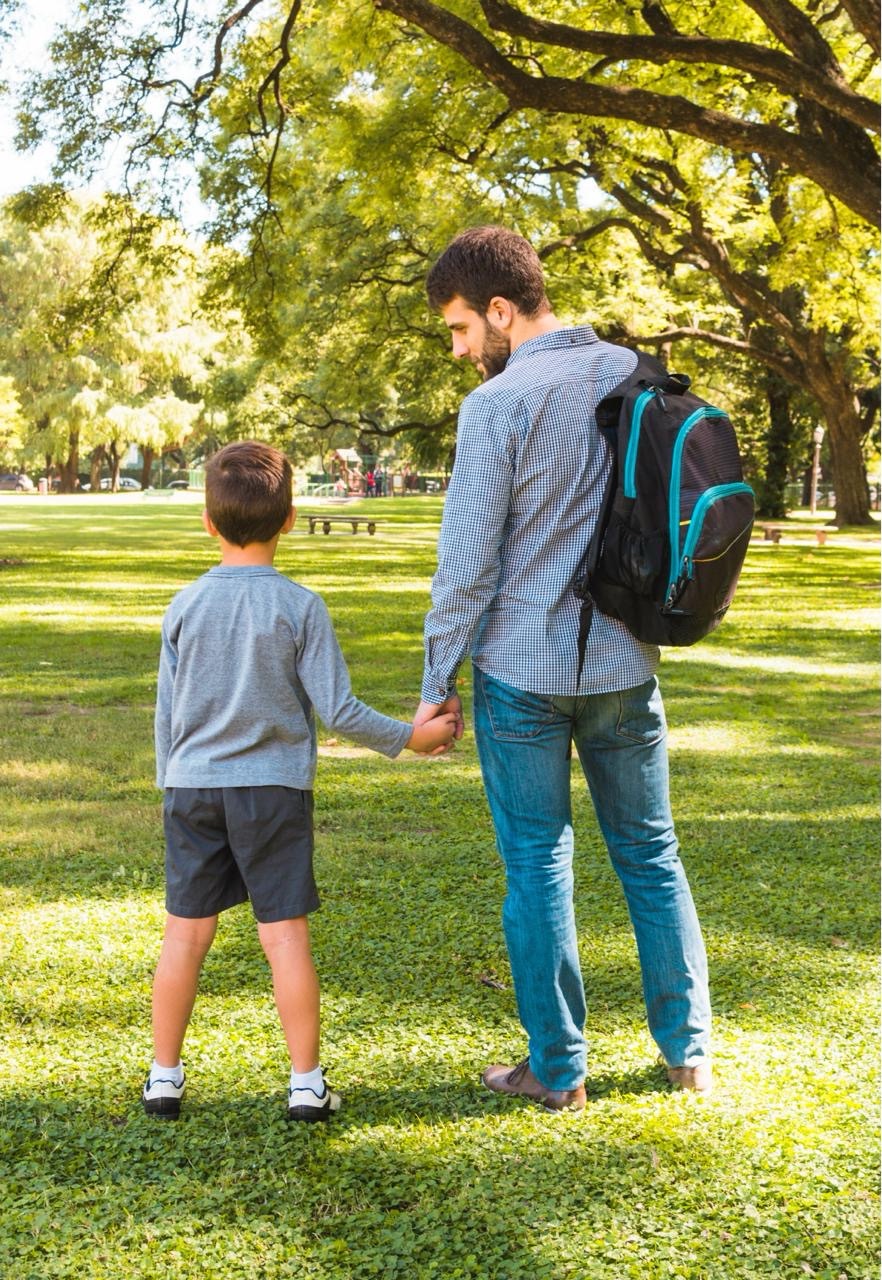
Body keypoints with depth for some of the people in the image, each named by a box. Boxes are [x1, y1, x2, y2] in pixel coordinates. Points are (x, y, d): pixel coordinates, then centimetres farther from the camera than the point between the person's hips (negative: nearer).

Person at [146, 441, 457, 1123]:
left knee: (186, 932, 9)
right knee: (286, 934, 2)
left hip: (192, 787, 2)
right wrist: (408, 737, 5)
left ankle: (164, 1077, 17)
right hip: (273, 790, -2)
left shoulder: (185, 605, 1)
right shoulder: (300, 606, -8)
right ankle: (307, 1083, 8)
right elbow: (338, 709, -8)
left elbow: (165, 712, 6)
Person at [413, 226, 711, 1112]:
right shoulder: (638, 377, 4)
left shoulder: (497, 403, -14)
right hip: (626, 665, 5)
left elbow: (468, 561, -14)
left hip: (522, 668, -5)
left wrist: (436, 682, -5)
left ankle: (558, 1069, 13)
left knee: (537, 865, 6)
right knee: (649, 852, 15)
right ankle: (689, 1050, 23)